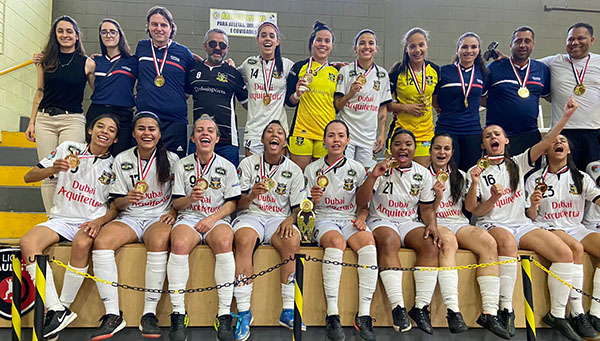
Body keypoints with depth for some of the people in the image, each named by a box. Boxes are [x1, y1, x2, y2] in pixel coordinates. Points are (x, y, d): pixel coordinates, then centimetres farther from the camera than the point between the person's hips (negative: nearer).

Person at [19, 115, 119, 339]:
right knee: (27, 243, -26)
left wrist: (100, 220, -17)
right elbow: (29, 177, 6)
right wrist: (53, 169, -14)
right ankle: (56, 309, -27)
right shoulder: (68, 148, 7)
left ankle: (64, 306, -19)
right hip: (61, 219, 2)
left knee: (82, 243, -35)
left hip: (91, 222, -2)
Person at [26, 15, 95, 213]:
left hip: (73, 120, -3)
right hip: (45, 119, 3)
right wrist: (32, 122, 12)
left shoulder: (87, 63, 3)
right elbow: (40, 92, 14)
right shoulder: (46, 60, 10)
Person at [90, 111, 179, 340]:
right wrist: (128, 199, -15)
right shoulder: (122, 160, 9)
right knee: (101, 241, -28)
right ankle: (113, 315, -22)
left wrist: (173, 212, -12)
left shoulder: (171, 159, 4)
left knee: (159, 242, -37)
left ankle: (150, 313, -28)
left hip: (158, 218, -2)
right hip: (130, 218, 3)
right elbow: (117, 203, 8)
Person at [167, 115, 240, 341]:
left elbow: (232, 203, 6)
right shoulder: (182, 165, 12)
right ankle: (178, 314, -24)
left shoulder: (227, 167, 11)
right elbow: (176, 203, 9)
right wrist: (190, 199, -13)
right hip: (189, 217, 1)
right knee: (179, 244, -34)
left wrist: (213, 218, -11)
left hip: (217, 218, 0)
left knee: (224, 242, -35)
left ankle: (224, 315, -30)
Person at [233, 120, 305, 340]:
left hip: (279, 219, 1)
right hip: (251, 215, -1)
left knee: (292, 241, -32)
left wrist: (290, 219, -12)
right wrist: (251, 194, -17)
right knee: (244, 240, -35)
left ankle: (288, 311, -22)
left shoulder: (294, 170, 11)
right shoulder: (248, 164, 8)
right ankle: (244, 312, -29)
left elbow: (299, 206, 10)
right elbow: (238, 204, 5)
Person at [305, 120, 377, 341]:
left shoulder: (358, 169, 12)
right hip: (323, 220, -2)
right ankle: (332, 315, -34)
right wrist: (313, 200, -14)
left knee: (368, 242, -32)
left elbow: (363, 204, 15)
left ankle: (364, 315, -28)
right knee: (336, 241, -36)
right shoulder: (312, 169, 8)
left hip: (350, 219, 2)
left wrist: (361, 218, -7)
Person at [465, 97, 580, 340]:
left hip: (521, 224, 4)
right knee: (507, 241, -39)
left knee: (565, 253, -18)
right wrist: (493, 198, -19)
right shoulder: (476, 172, 6)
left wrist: (566, 116, -11)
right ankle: (506, 309, -30)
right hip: (492, 225, -4)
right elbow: (474, 211, 0)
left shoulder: (517, 164, 14)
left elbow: (545, 143, 0)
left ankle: (557, 315, -7)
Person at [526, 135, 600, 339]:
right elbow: (531, 217, 5)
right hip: (548, 228, -3)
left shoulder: (581, 177, 14)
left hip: (576, 228, 4)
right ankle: (577, 314, -29)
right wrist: (534, 205, -16)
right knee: (575, 248, -35)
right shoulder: (535, 180, 7)